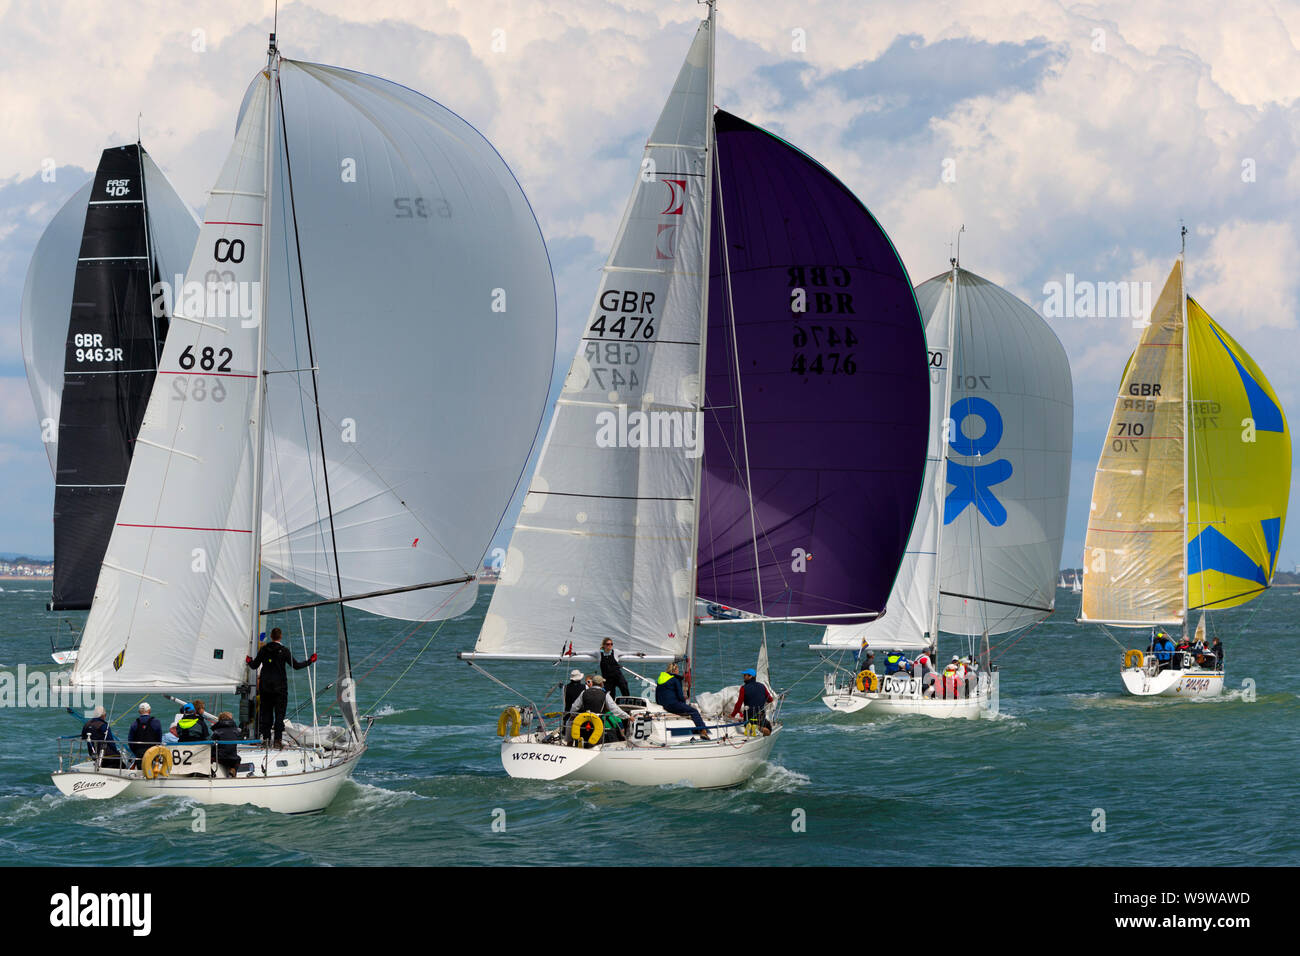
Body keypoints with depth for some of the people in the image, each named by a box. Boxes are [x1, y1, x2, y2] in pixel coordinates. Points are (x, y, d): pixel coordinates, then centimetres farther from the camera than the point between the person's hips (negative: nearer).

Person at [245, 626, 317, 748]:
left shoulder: (264, 649, 1)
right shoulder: (284, 651, -8)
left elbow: (254, 665, 7)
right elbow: (296, 665, -6)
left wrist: (249, 661, 29)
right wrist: (310, 661, 7)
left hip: (265, 687, 3)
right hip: (280, 687, -3)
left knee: (266, 712, 11)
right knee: (279, 714, -1)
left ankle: (266, 738, 11)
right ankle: (278, 741, -5)